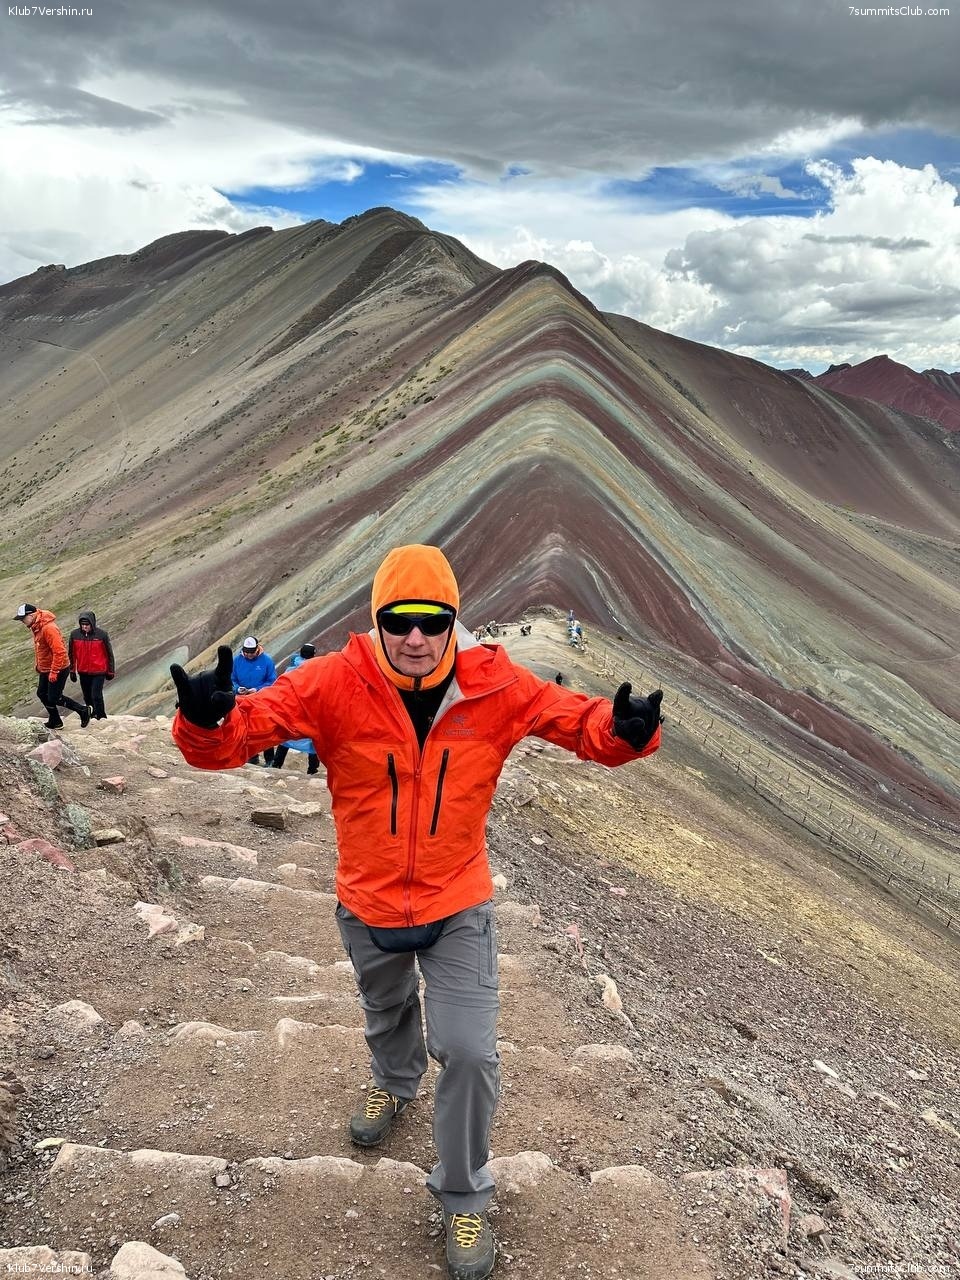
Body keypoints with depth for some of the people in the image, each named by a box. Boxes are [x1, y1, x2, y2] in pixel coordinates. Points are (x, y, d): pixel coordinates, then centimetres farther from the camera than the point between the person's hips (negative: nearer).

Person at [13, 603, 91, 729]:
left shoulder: (48, 628, -26)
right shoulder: (36, 627, 5)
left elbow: (59, 651, -29)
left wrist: (54, 672, -26)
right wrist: (39, 666, 20)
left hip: (58, 670, -10)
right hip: (45, 669, 10)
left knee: (54, 698, -5)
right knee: (42, 694, 15)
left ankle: (83, 711, 9)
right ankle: (55, 721, 28)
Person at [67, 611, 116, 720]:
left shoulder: (102, 634, -11)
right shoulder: (74, 634, -4)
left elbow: (109, 653, -1)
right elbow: (71, 654, 8)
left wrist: (110, 671, 3)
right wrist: (72, 670, 10)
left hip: (98, 671, -4)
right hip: (83, 672, 4)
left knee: (96, 695, -9)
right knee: (87, 696, 13)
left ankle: (101, 717, 6)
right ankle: (93, 715, 32)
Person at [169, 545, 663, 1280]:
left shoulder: (494, 687, -20)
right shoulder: (336, 686, -23)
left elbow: (579, 719, -13)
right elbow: (241, 731, -25)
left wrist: (622, 731, -36)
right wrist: (209, 721, -49)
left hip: (459, 906, -1)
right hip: (367, 905, 1)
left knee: (469, 1051, -5)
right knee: (386, 1011, 30)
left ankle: (464, 1197, 25)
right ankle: (396, 1084, 67)